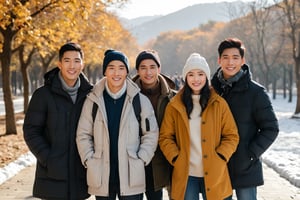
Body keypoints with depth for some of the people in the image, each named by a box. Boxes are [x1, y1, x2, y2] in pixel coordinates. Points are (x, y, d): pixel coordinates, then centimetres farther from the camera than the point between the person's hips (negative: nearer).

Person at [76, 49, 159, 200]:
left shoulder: (140, 100, 1)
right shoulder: (93, 100, 3)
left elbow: (151, 134, 4)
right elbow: (83, 135, 7)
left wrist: (141, 160, -4)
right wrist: (89, 160, -3)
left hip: (132, 176, -1)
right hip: (102, 176, 1)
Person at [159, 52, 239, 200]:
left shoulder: (218, 103, 1)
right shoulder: (174, 105, 3)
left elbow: (232, 136, 3)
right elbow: (165, 137, 5)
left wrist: (219, 158, -9)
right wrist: (176, 159, -8)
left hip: (213, 174, 0)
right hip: (185, 174, 0)